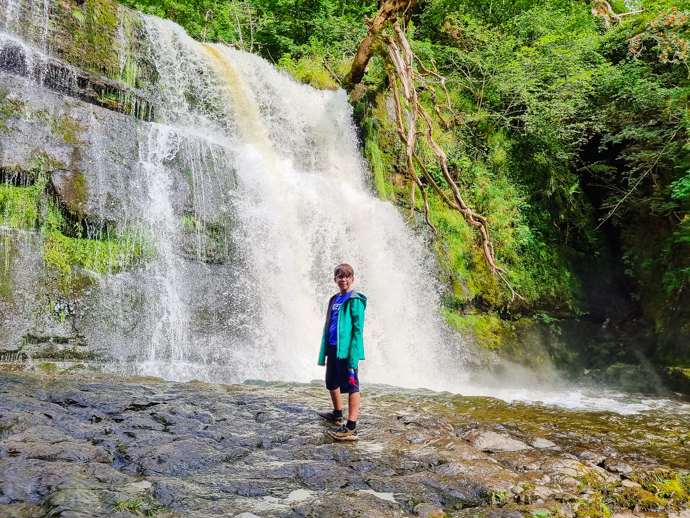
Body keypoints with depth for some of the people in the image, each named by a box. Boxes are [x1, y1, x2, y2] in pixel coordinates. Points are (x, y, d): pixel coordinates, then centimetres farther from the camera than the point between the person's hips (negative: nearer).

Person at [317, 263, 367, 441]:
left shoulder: (355, 300, -9)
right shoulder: (334, 300, 14)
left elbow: (358, 329, -14)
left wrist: (354, 356, -20)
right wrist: (323, 353, 14)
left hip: (347, 350, -8)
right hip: (333, 348, 9)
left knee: (351, 386, -5)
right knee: (332, 383, 21)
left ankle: (351, 429, -4)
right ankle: (337, 414, 43)